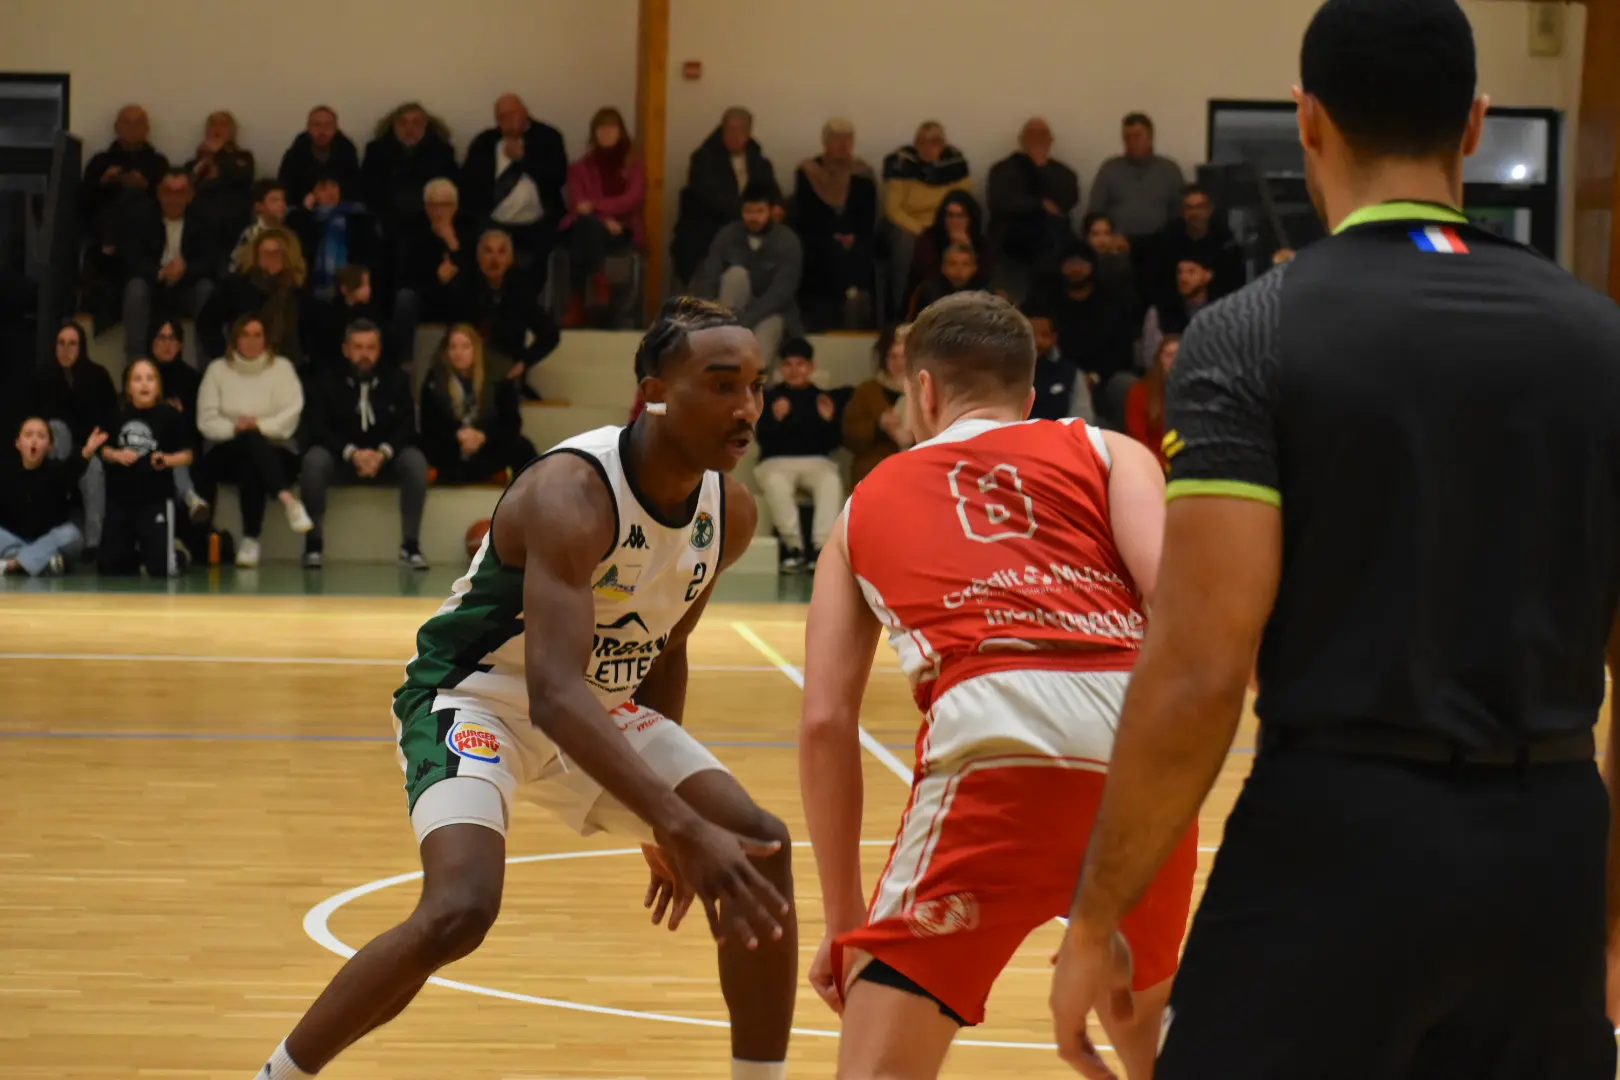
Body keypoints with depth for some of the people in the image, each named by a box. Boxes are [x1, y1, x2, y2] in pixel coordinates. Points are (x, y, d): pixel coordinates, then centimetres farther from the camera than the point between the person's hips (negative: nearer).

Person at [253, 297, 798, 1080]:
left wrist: (662, 827, 15)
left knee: (759, 849, -7)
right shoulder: (571, 493, -31)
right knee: (460, 911, -29)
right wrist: (681, 824, -52)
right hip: (476, 696, -8)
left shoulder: (730, 512, -6)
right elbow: (553, 693, -43)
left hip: (600, 702, 8)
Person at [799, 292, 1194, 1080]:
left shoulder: (867, 504, 27)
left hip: (998, 741, -2)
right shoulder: (1104, 452, 25)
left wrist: (843, 915, 23)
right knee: (1142, 1009, 30)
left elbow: (826, 721, 19)